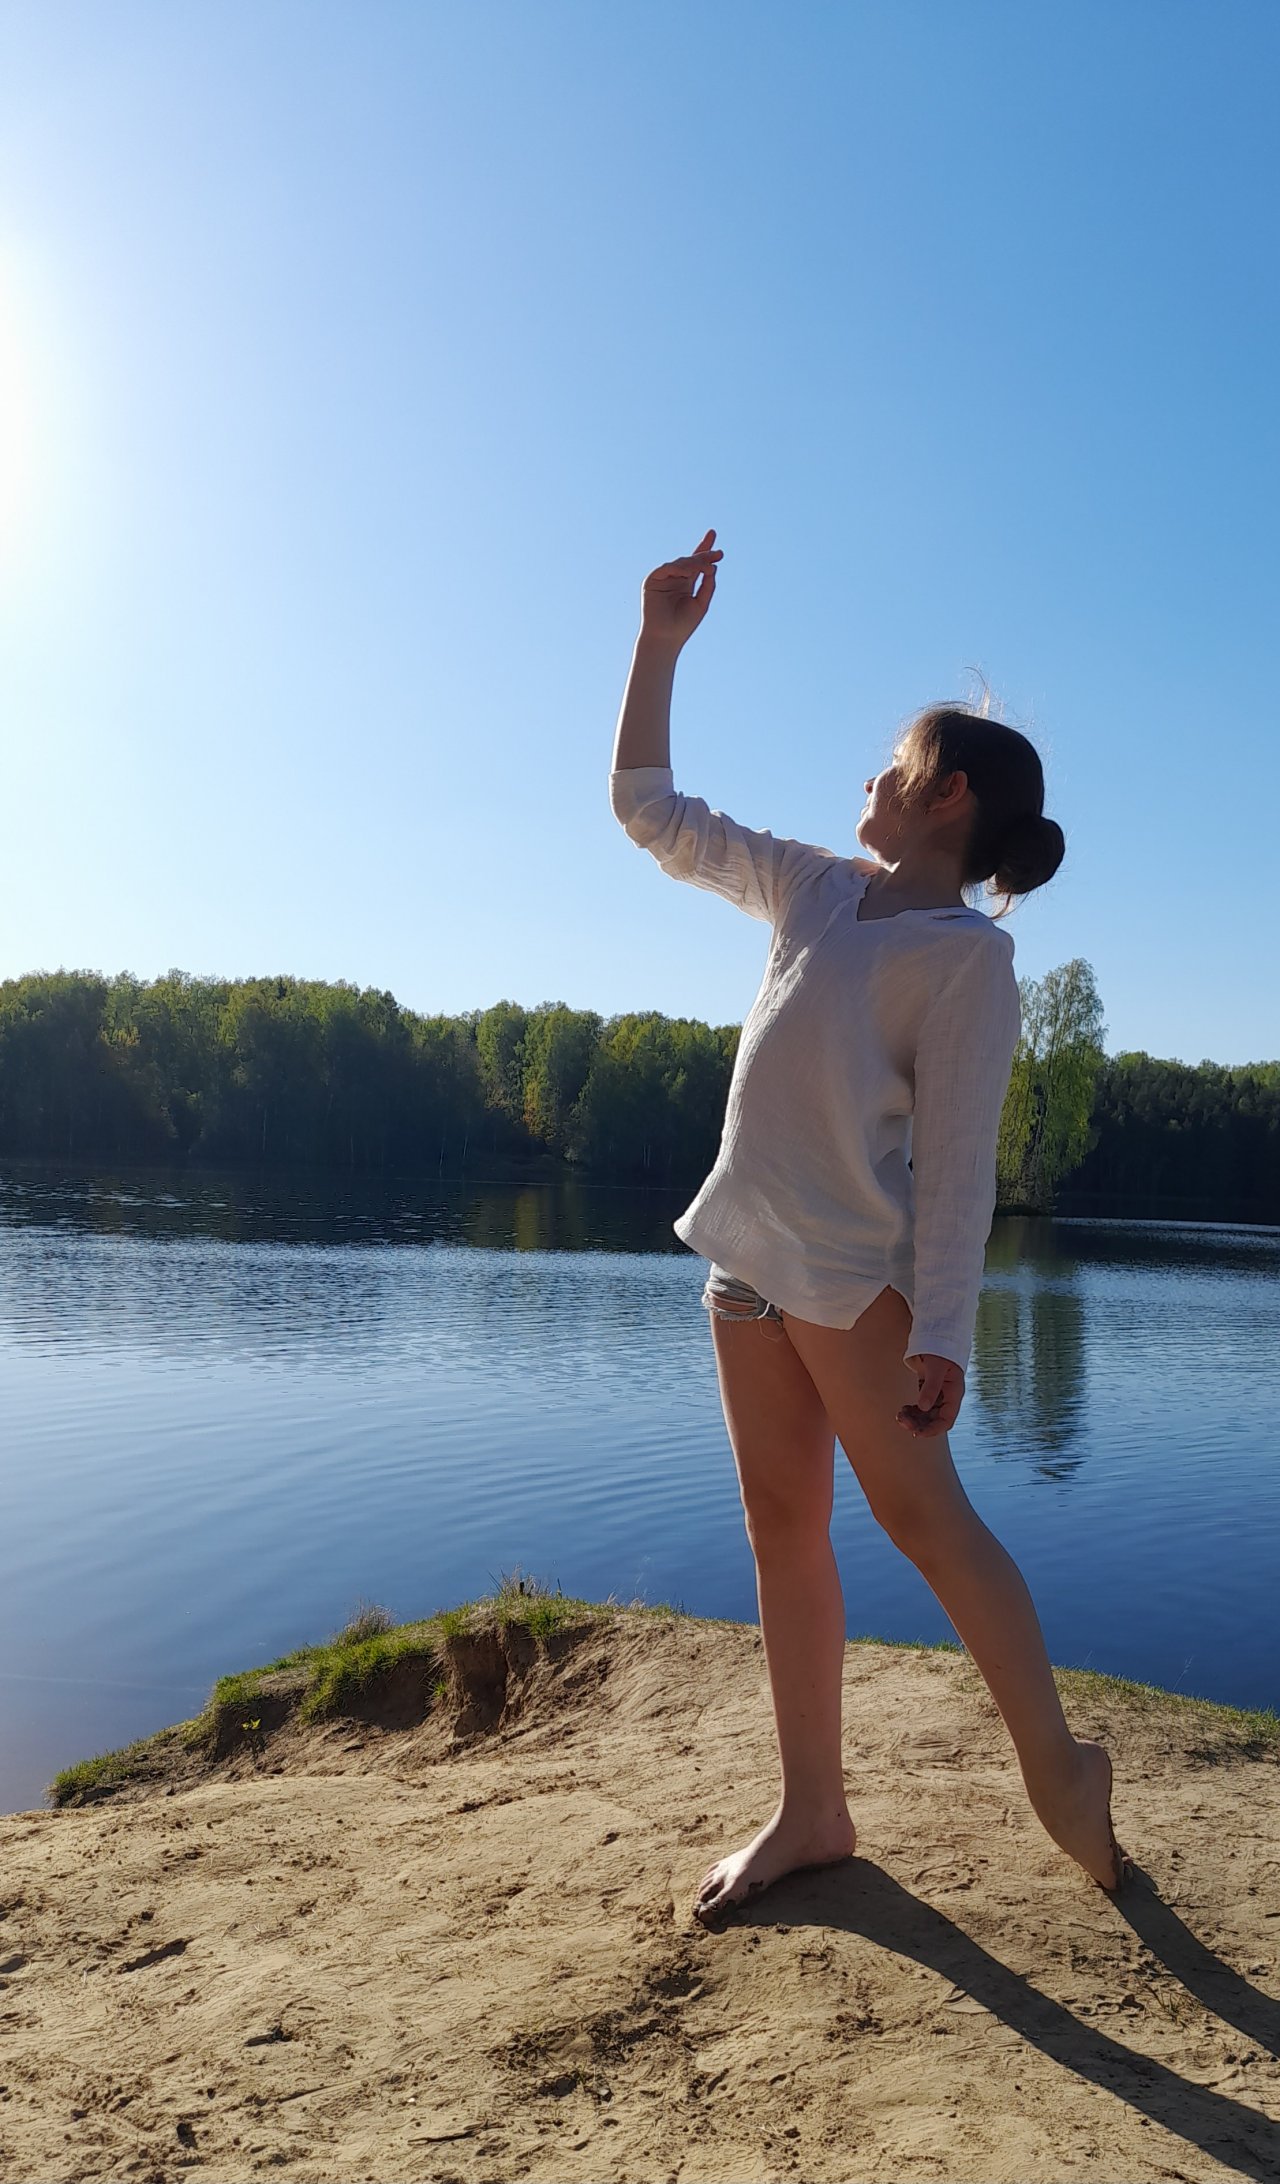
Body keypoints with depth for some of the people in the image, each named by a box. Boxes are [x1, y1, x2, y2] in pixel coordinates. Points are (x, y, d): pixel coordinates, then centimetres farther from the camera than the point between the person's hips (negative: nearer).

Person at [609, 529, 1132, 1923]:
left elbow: (957, 1160, -15)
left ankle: (1055, 1760, 22)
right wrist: (660, 644, 17)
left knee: (917, 1511, 1)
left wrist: (942, 1333, -20)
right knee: (781, 1524, 9)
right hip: (750, 1257, 7)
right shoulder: (814, 889, 12)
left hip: (854, 1266, -7)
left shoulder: (967, 954, -8)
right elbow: (650, 812, 18)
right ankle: (810, 1813, 20)